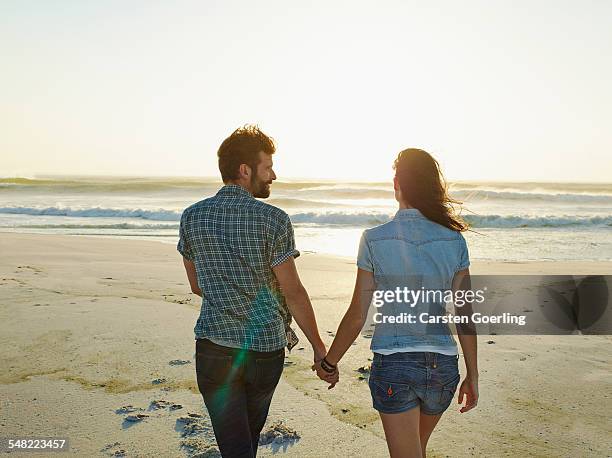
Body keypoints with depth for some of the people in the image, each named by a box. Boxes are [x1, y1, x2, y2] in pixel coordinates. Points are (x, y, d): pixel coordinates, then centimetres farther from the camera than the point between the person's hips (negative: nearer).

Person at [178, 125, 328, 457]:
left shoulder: (192, 217, -1)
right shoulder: (273, 220, -13)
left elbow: (197, 286, 8)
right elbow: (293, 292, -12)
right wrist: (318, 345, 0)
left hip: (214, 346, 1)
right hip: (265, 347, -1)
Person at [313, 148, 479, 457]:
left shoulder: (374, 240, -12)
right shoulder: (454, 241, -4)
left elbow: (357, 316, -9)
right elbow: (465, 316, -1)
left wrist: (329, 362, 6)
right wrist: (472, 376, 11)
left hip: (392, 365, -4)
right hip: (443, 365, 5)